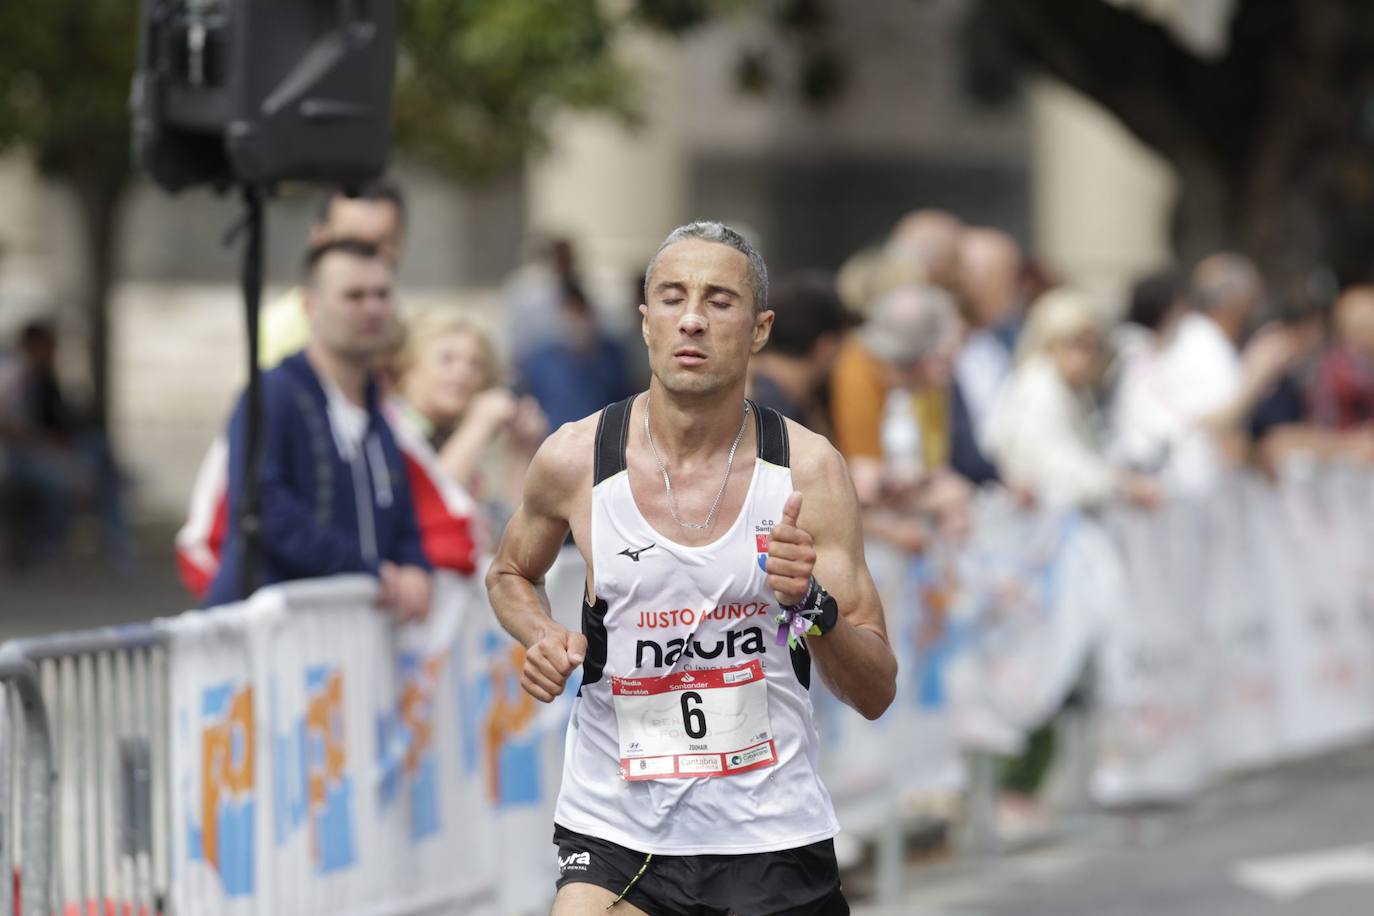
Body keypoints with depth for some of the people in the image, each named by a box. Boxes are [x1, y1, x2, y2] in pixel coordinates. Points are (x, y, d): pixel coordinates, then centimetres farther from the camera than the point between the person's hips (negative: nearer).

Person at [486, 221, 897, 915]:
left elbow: (876, 694, -4)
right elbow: (510, 574, 18)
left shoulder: (807, 469, -5)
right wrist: (544, 641, -3)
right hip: (615, 827, 0)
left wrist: (814, 606, -23)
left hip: (772, 843, 0)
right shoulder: (574, 460, -4)